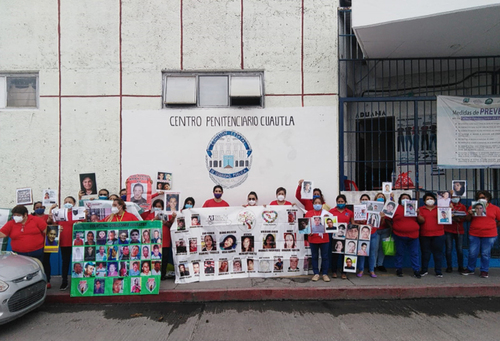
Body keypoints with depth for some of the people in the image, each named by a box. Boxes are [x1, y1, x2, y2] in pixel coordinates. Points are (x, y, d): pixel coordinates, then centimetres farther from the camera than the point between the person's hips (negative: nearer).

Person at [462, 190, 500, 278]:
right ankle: (470, 269, 20)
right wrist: (469, 214, -9)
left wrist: (492, 226, 1)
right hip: (474, 234, 1)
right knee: (472, 253, 5)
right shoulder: (473, 207, 7)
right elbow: (467, 220, 9)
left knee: (486, 254, 6)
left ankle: (484, 271, 19)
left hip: (489, 235, -1)